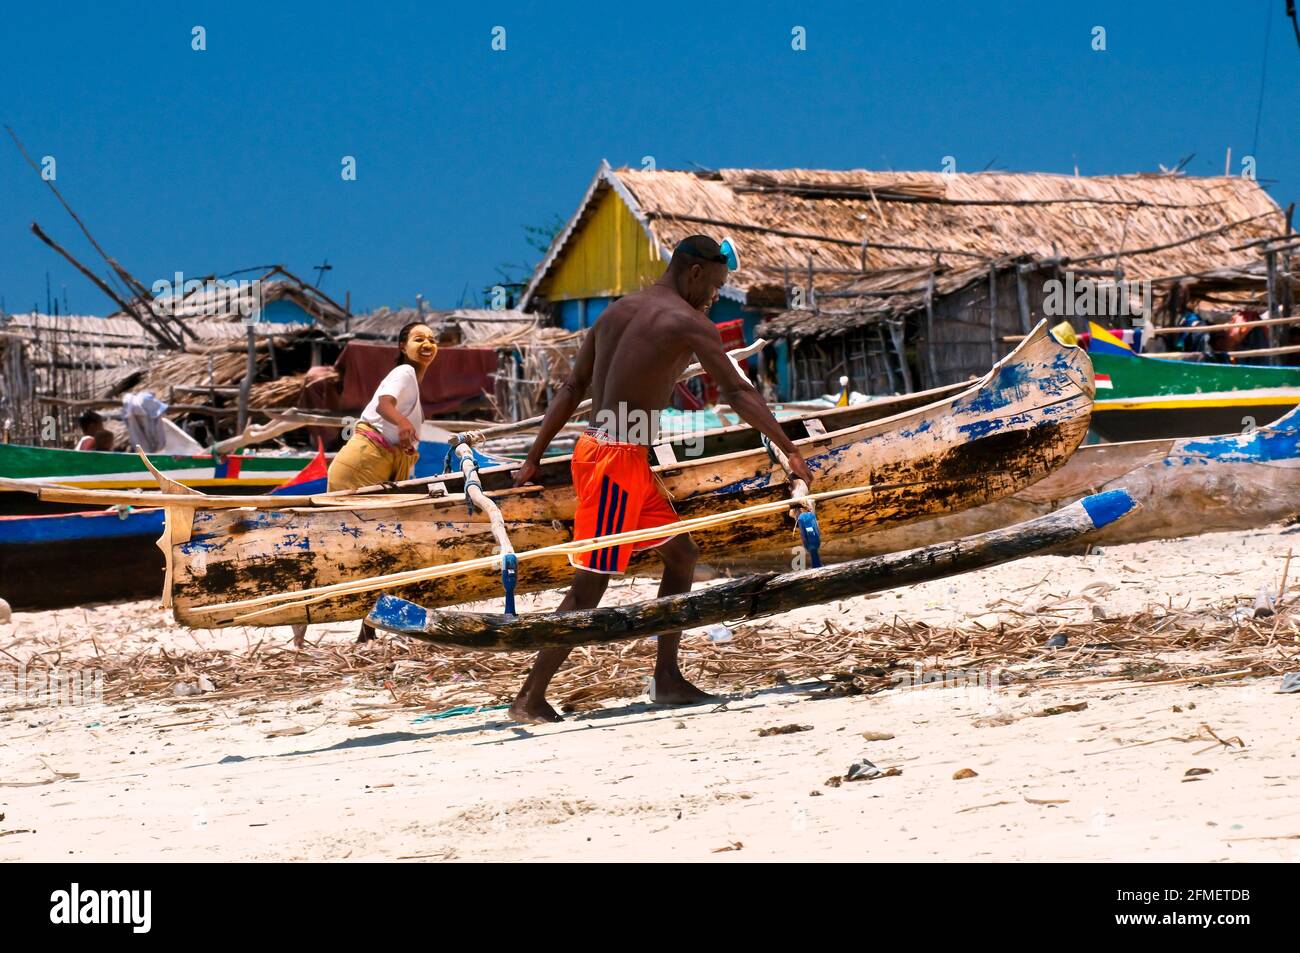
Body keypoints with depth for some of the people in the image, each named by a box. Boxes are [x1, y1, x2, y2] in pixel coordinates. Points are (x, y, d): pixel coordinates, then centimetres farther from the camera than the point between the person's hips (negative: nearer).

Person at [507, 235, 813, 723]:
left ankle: (667, 679, 17)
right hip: (616, 461, -9)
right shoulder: (687, 322, -9)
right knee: (590, 584, -6)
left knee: (680, 554, 16)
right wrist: (789, 450, -14)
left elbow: (572, 388, 16)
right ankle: (530, 699, -5)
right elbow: (736, 392, -15)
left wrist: (534, 459, 17)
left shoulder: (618, 311, 16)